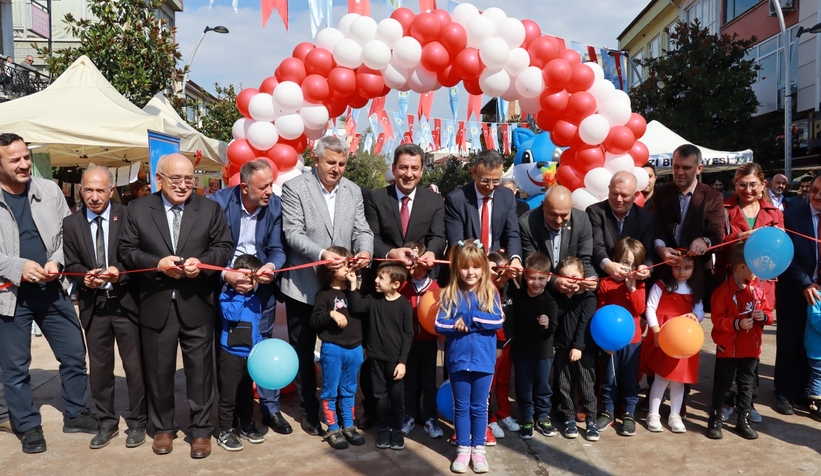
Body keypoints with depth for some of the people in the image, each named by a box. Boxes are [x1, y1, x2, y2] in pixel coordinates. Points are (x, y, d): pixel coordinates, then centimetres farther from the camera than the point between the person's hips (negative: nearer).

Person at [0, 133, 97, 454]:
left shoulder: (50, 190, 2)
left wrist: (57, 262, -10)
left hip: (52, 289, 3)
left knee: (74, 355, 11)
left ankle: (75, 414, 30)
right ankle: (28, 427, 27)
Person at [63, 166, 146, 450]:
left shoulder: (127, 217, -6)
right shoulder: (71, 224, 4)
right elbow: (71, 265, 3)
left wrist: (120, 273, -24)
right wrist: (85, 277, -17)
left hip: (125, 302, -3)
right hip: (92, 305, 3)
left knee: (134, 365, 6)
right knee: (99, 367, 12)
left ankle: (137, 422, 21)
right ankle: (107, 422, 28)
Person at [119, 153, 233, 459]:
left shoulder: (210, 209, 3)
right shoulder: (138, 210, 3)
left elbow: (224, 248, 1)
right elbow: (127, 251, 1)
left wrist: (201, 262, -17)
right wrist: (158, 264, -15)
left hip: (197, 305, 0)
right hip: (155, 305, 1)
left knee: (200, 369, 7)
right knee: (158, 370, 12)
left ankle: (201, 430, 22)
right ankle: (163, 428, 30)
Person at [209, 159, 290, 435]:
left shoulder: (275, 205, -10)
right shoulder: (219, 202, -17)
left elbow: (277, 249, -9)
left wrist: (272, 266, -31)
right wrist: (227, 275, -32)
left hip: (261, 283, 1)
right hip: (224, 283, -1)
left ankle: (270, 408, 20)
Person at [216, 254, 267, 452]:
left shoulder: (255, 300, 7)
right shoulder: (226, 296, -9)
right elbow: (232, 315, -28)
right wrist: (238, 294, -20)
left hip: (250, 355, 6)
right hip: (231, 354, -5)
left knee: (247, 393, 18)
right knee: (228, 395, 1)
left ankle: (246, 426, 31)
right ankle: (225, 432, 13)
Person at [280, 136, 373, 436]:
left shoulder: (353, 191, 6)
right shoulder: (294, 188, -7)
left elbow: (361, 230, 2)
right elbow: (293, 234, -15)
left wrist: (365, 250, -21)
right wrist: (320, 254, -30)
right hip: (303, 285, -3)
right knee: (303, 351, 11)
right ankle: (310, 411, 28)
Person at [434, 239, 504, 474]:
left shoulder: (491, 293, -2)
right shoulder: (450, 294, -2)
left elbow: (498, 321, -15)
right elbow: (440, 325, -9)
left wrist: (469, 319, -18)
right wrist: (460, 325, -19)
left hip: (483, 360, 0)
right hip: (457, 360, 0)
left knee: (479, 406, 13)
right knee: (461, 406, 12)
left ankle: (478, 449, 26)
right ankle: (463, 449, 25)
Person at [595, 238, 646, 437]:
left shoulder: (638, 284, 0)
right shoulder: (605, 284, -4)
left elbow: (639, 309, -13)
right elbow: (599, 313, -2)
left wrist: (632, 287, -21)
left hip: (632, 340, 1)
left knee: (630, 380, 9)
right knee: (609, 379, 11)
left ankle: (629, 415, 21)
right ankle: (608, 412, 25)